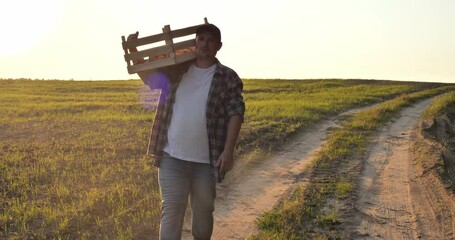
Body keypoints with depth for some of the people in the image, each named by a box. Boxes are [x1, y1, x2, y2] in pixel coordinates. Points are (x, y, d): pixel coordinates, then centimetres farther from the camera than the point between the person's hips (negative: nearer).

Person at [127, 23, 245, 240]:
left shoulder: (228, 78, 0)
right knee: (172, 210, -3)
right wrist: (133, 51, 6)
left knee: (203, 211, 16)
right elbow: (148, 76, 22)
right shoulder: (177, 69, 8)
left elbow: (236, 114, -7)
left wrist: (228, 151, -17)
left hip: (206, 160, -1)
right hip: (172, 157, 1)